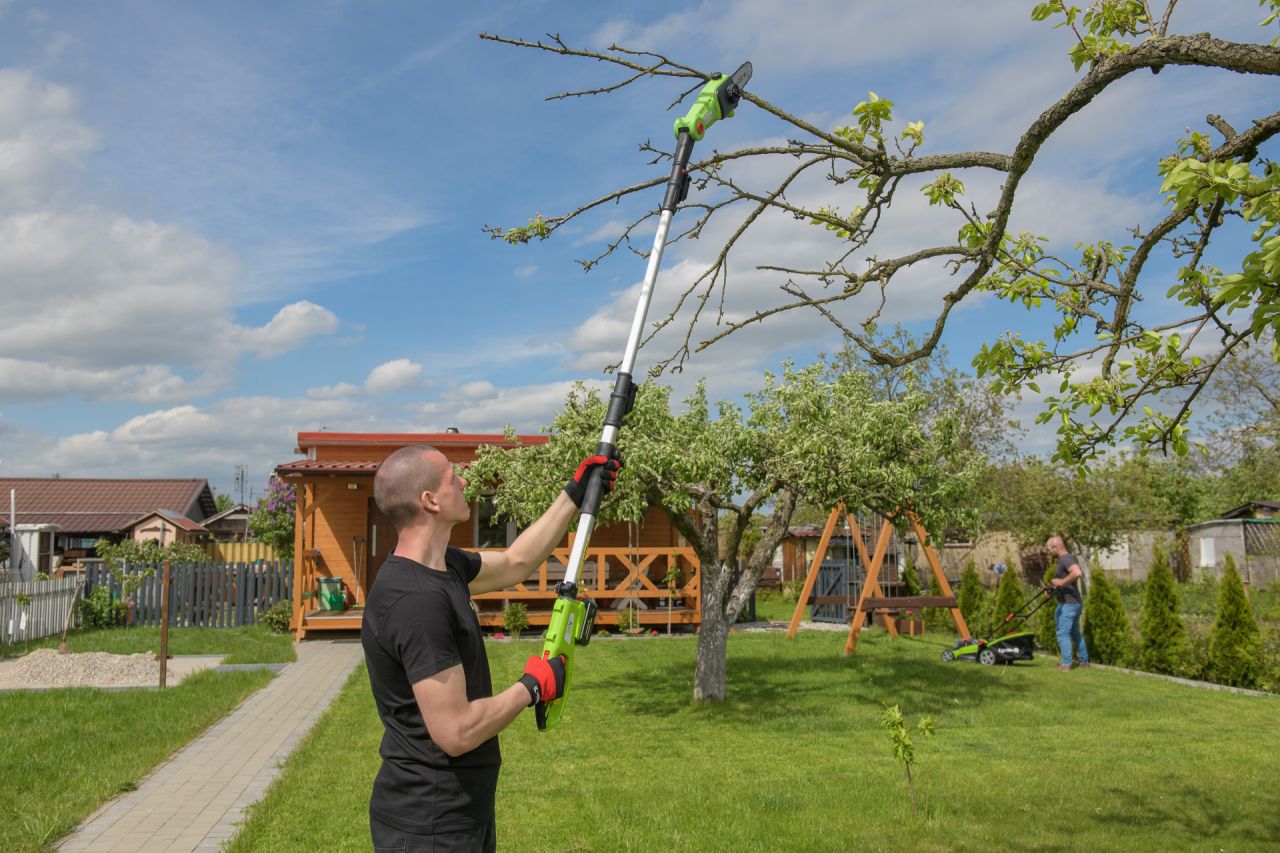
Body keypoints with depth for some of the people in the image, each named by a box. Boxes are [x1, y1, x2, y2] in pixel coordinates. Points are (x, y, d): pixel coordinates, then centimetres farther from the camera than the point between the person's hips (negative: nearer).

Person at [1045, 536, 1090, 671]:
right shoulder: (1070, 558, 14)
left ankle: (1066, 663, -5)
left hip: (1068, 603, -10)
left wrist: (1062, 582, -24)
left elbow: (1078, 573, -36)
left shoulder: (1066, 559, -18)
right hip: (1075, 602, 10)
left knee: (1063, 633, -6)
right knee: (1075, 633, 19)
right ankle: (1084, 661, 26)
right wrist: (1055, 586, 16)